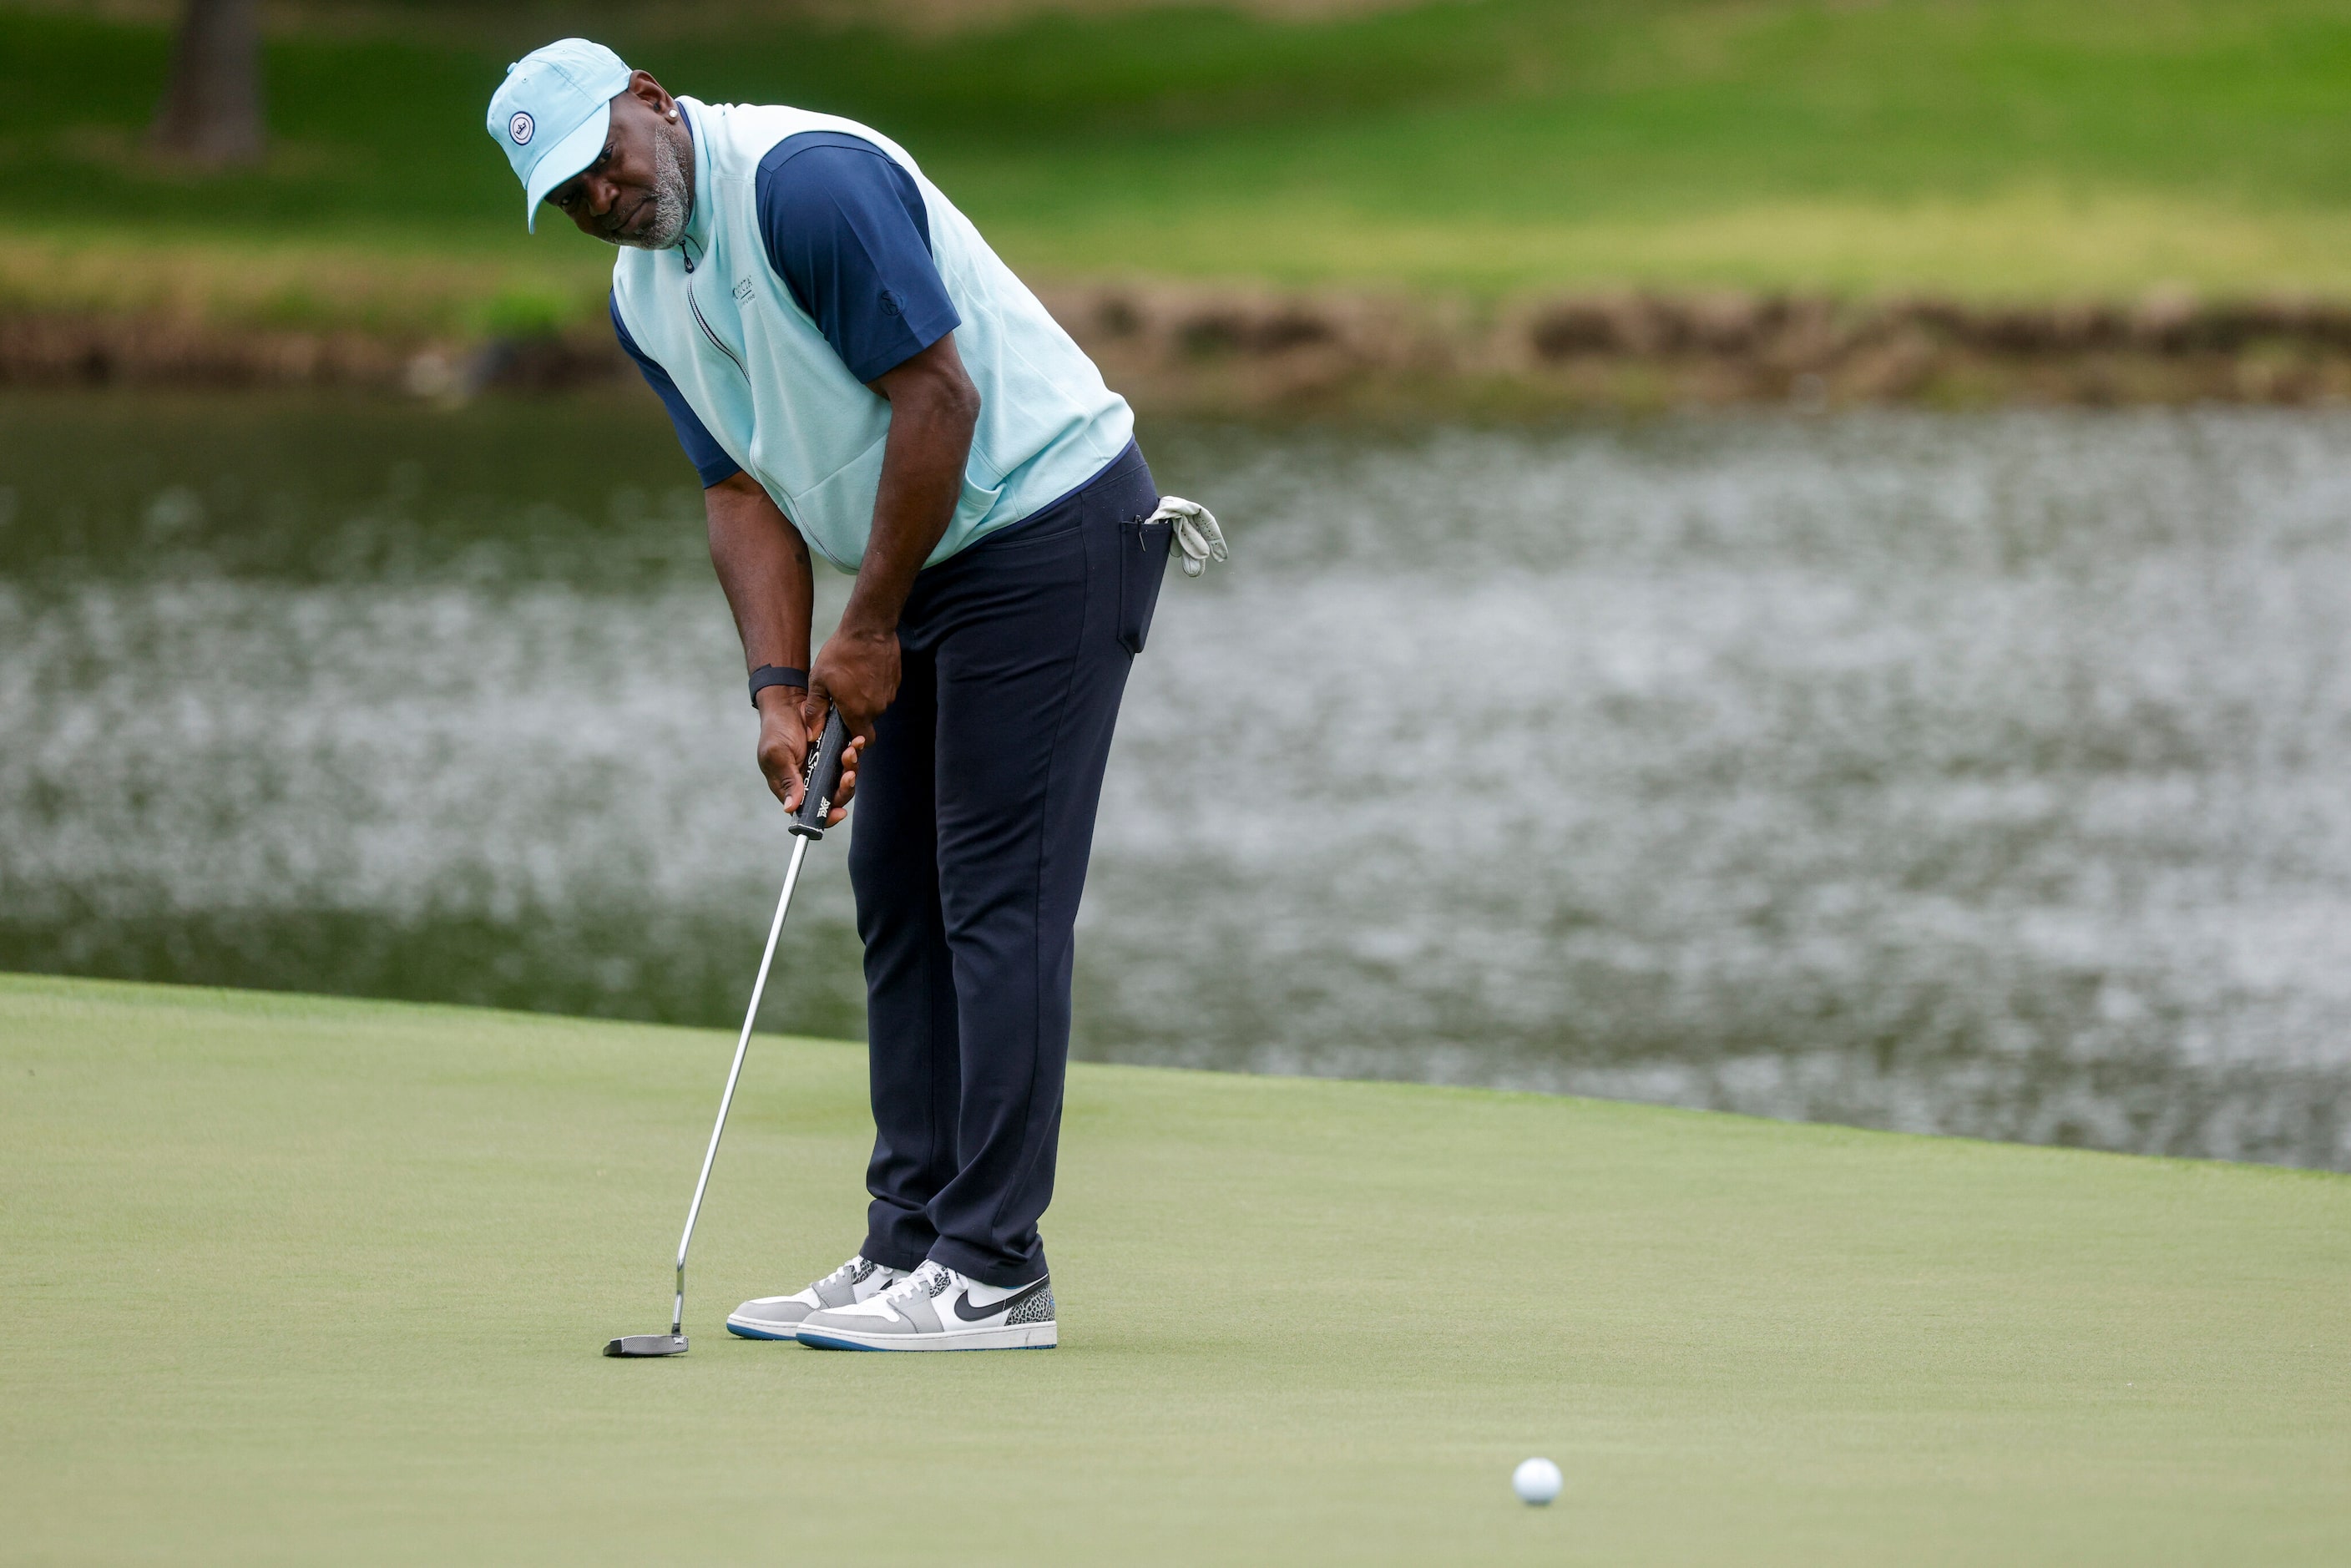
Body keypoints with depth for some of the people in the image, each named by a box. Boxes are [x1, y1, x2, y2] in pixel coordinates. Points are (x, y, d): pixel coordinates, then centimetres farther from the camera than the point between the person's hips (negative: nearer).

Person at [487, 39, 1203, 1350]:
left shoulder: (805, 181, -21)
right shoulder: (644, 300, 8)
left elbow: (937, 394, -22)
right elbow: (743, 491, 9)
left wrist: (869, 631, -16)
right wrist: (781, 687, -6)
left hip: (1051, 519, -10)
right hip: (936, 565, 10)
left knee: (998, 896, -11)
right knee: (899, 892, 9)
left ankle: (994, 1273, -10)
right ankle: (912, 1250, 13)